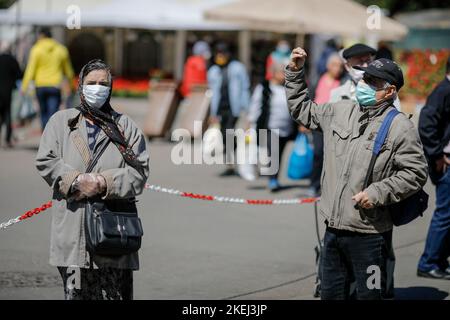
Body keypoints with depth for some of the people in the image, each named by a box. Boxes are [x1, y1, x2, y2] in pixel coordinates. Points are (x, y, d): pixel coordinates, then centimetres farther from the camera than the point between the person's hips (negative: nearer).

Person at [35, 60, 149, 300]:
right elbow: (45, 161, 3)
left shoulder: (125, 126, 12)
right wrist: (78, 180, -10)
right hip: (72, 230, 0)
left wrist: (103, 183, -10)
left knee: (115, 292, -3)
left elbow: (139, 171, 3)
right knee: (76, 291, 1)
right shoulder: (61, 121, 13)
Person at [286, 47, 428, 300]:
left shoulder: (400, 126, -8)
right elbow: (302, 110, 24)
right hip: (334, 229, 6)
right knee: (330, 293, 15)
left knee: (369, 294, 2)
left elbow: (416, 172, -9)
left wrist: (377, 193, -16)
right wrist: (296, 72, 17)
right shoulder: (340, 111, 10)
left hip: (370, 234, -6)